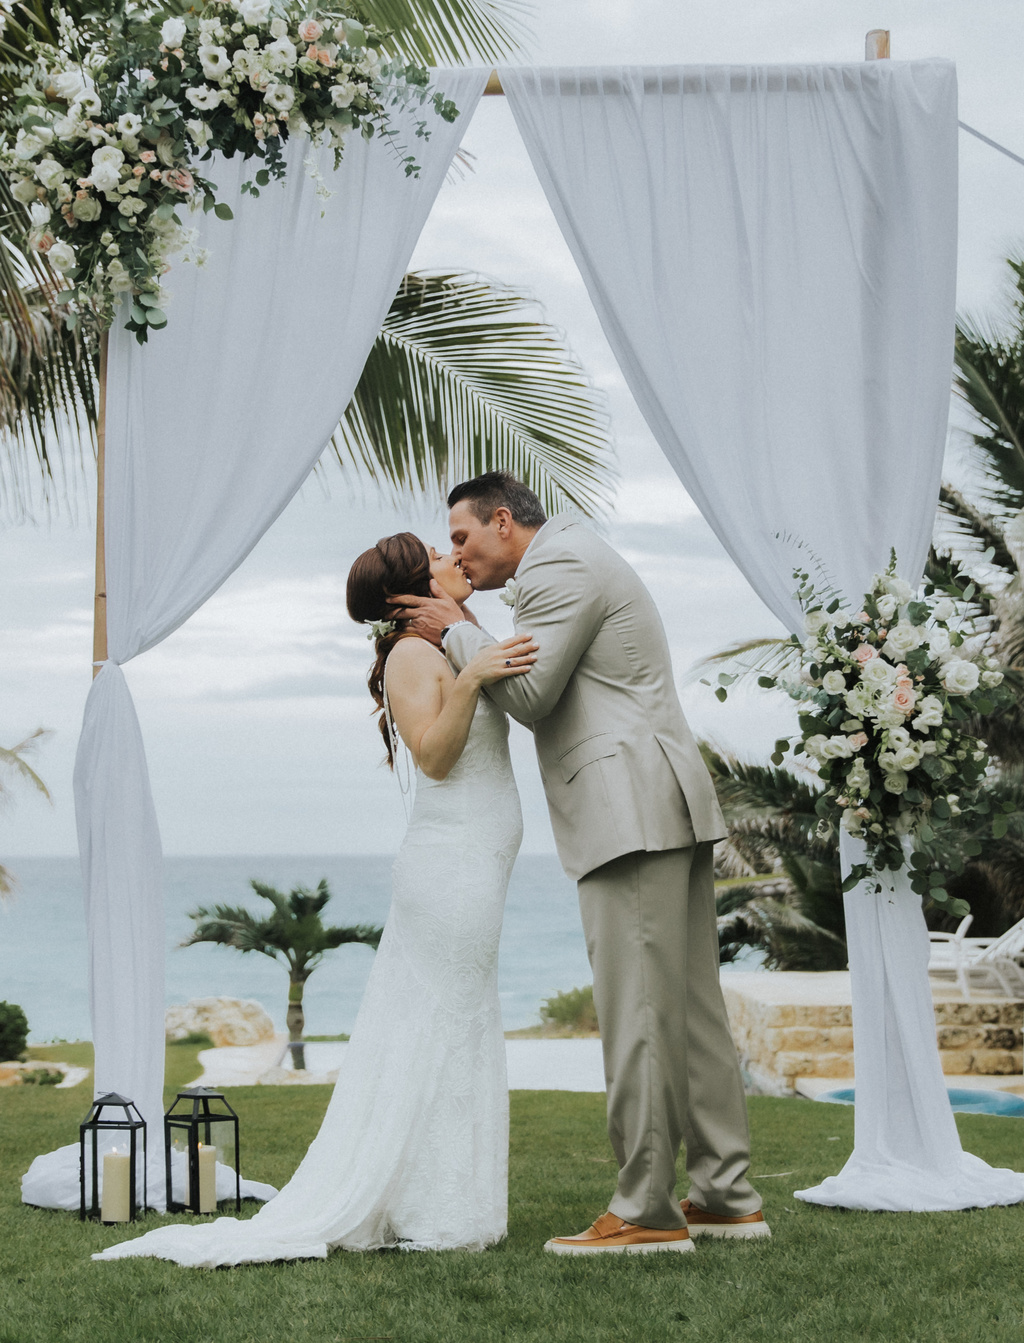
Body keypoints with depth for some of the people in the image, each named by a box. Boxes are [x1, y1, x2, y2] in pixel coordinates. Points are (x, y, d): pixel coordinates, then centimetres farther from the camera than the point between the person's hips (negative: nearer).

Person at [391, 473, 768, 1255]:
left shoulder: (556, 566, -6)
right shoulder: (581, 561, 26)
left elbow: (529, 694, -11)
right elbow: (546, 695, 24)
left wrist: (456, 632, 2)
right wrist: (466, 635, 18)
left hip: (630, 809, -11)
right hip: (668, 811, 11)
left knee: (637, 1011, -9)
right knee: (691, 1006, 9)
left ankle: (647, 1212, -8)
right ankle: (727, 1198, 11)